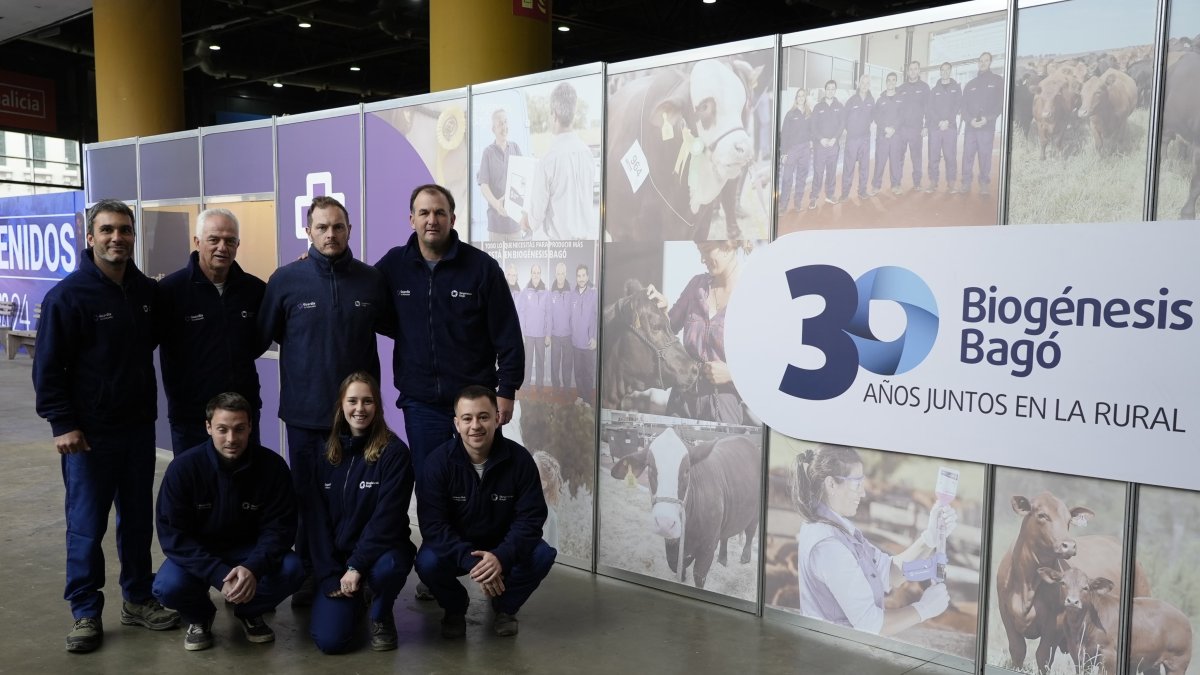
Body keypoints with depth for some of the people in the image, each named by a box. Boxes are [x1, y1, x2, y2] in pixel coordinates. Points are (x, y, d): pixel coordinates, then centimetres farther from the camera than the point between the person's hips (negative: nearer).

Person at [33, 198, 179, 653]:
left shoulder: (148, 292, 4)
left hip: (139, 427, 5)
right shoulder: (68, 296, -10)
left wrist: (149, 404, 12)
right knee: (87, 525, 4)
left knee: (138, 518, 12)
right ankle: (85, 611, 17)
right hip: (88, 432, -5)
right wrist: (62, 424, -13)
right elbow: (48, 368, -10)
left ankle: (138, 598, 26)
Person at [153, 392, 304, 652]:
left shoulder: (273, 465, -17)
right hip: (196, 553, -1)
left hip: (249, 550, 1)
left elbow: (279, 526, -14)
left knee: (291, 570, -27)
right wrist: (219, 575, -32)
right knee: (168, 586, -31)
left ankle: (249, 611, 7)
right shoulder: (183, 467, -19)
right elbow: (173, 535, -20)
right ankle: (199, 616, 6)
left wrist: (253, 567, -34)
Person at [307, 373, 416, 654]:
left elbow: (387, 517, -17)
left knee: (388, 567, -39)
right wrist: (329, 576, -7)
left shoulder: (394, 452, -11)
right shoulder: (327, 453, 2)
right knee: (329, 640, -15)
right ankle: (356, 602, 23)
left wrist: (356, 566, -23)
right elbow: (316, 519, 1)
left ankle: (381, 616, -1)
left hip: (381, 551, -3)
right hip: (336, 556, 3)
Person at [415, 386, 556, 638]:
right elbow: (432, 523, -22)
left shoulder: (519, 459, -16)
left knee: (542, 555, -26)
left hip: (503, 548, 1)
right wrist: (470, 561, -36)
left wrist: (502, 556, -35)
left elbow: (530, 518, -17)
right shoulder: (438, 461, -18)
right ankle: (455, 608, 5)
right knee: (427, 562, -31)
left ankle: (505, 607, 6)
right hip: (454, 547, 0)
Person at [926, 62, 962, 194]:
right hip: (934, 127, 1)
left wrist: (948, 121, -13)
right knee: (933, 156, -3)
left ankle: (951, 184, -1)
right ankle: (933, 183, 1)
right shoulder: (934, 90, 13)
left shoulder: (956, 88, 11)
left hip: (951, 127, -1)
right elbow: (930, 108, 3)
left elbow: (957, 106, 1)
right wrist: (939, 122, -12)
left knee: (951, 156, -4)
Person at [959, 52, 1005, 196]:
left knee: (985, 156, -4)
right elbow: (964, 105, 11)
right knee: (967, 155, -2)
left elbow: (1001, 103, 1)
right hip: (970, 126, 3)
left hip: (988, 126, -3)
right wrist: (970, 119, -8)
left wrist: (987, 118, -13)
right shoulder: (970, 84, 17)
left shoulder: (998, 81, 8)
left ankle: (985, 184, 0)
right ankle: (966, 183, 1)